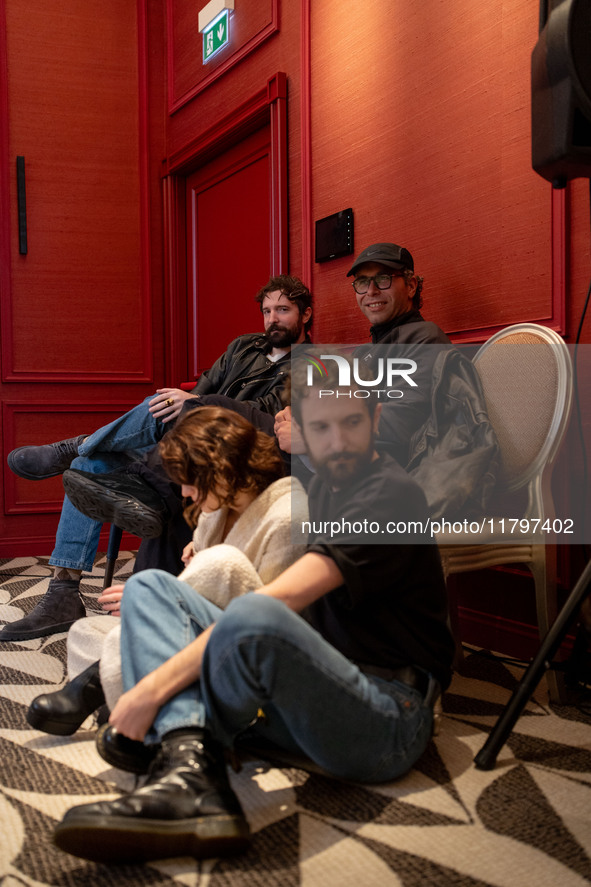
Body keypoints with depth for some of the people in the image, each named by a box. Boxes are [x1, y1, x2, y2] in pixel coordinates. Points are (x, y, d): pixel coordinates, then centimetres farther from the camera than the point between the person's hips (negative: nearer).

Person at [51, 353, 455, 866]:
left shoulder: (391, 493, -13)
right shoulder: (326, 485, 15)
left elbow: (280, 600, -23)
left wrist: (157, 686, -24)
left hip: (390, 721, -9)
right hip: (310, 698, 9)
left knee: (254, 619, -40)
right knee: (149, 586, 1)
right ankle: (190, 767, -26)